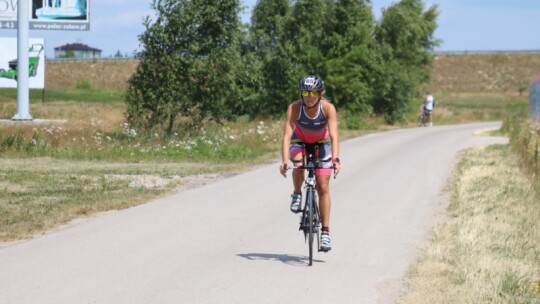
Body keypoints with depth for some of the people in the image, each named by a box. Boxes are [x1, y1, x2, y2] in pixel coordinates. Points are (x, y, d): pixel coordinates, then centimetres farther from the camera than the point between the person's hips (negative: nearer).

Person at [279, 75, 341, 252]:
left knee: (323, 187, -6)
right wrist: (284, 161, -48)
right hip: (300, 142, 0)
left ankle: (325, 232, 0)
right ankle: (297, 195, -5)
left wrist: (336, 159, -51)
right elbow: (287, 135, -35)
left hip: (321, 144, 0)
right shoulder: (294, 108, -29)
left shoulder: (328, 108, -29)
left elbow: (334, 136, -37)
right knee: (299, 164, -34)